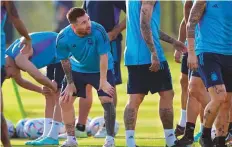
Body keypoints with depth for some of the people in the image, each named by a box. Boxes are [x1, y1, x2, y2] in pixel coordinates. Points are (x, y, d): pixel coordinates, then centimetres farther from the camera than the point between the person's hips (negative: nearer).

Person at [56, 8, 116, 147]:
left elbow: (103, 56, -26)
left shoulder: (98, 31, -33)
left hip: (101, 69, -3)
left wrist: (103, 81, -28)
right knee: (65, 101, 0)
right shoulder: (63, 38, -25)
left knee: (107, 100, -17)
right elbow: (65, 61, -8)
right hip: (78, 69, 3)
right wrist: (70, 83, -8)